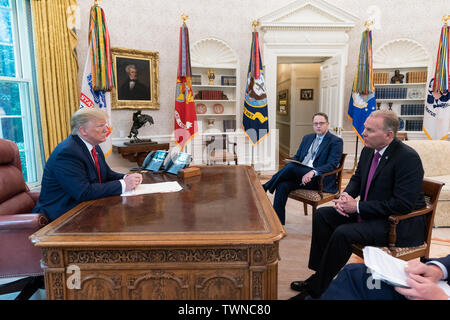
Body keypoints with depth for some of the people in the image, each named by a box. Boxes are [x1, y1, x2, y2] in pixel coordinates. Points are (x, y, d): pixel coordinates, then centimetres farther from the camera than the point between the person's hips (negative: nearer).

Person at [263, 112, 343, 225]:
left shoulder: (336, 142, 2)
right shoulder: (307, 138, 22)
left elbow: (331, 165, -11)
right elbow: (297, 156, 20)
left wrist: (313, 172, -28)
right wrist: (291, 163, -5)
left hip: (319, 179, -5)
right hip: (300, 175, 6)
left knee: (291, 167, -30)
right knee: (282, 185, -25)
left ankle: (266, 187, -10)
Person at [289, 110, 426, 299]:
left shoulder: (408, 158, -22)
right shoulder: (368, 150, 2)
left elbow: (403, 204, -26)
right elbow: (357, 178, 17)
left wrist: (358, 206, -23)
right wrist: (345, 196, -6)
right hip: (368, 212, 9)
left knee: (343, 233, -28)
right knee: (322, 214, 0)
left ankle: (316, 288, -10)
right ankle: (319, 273, 5)